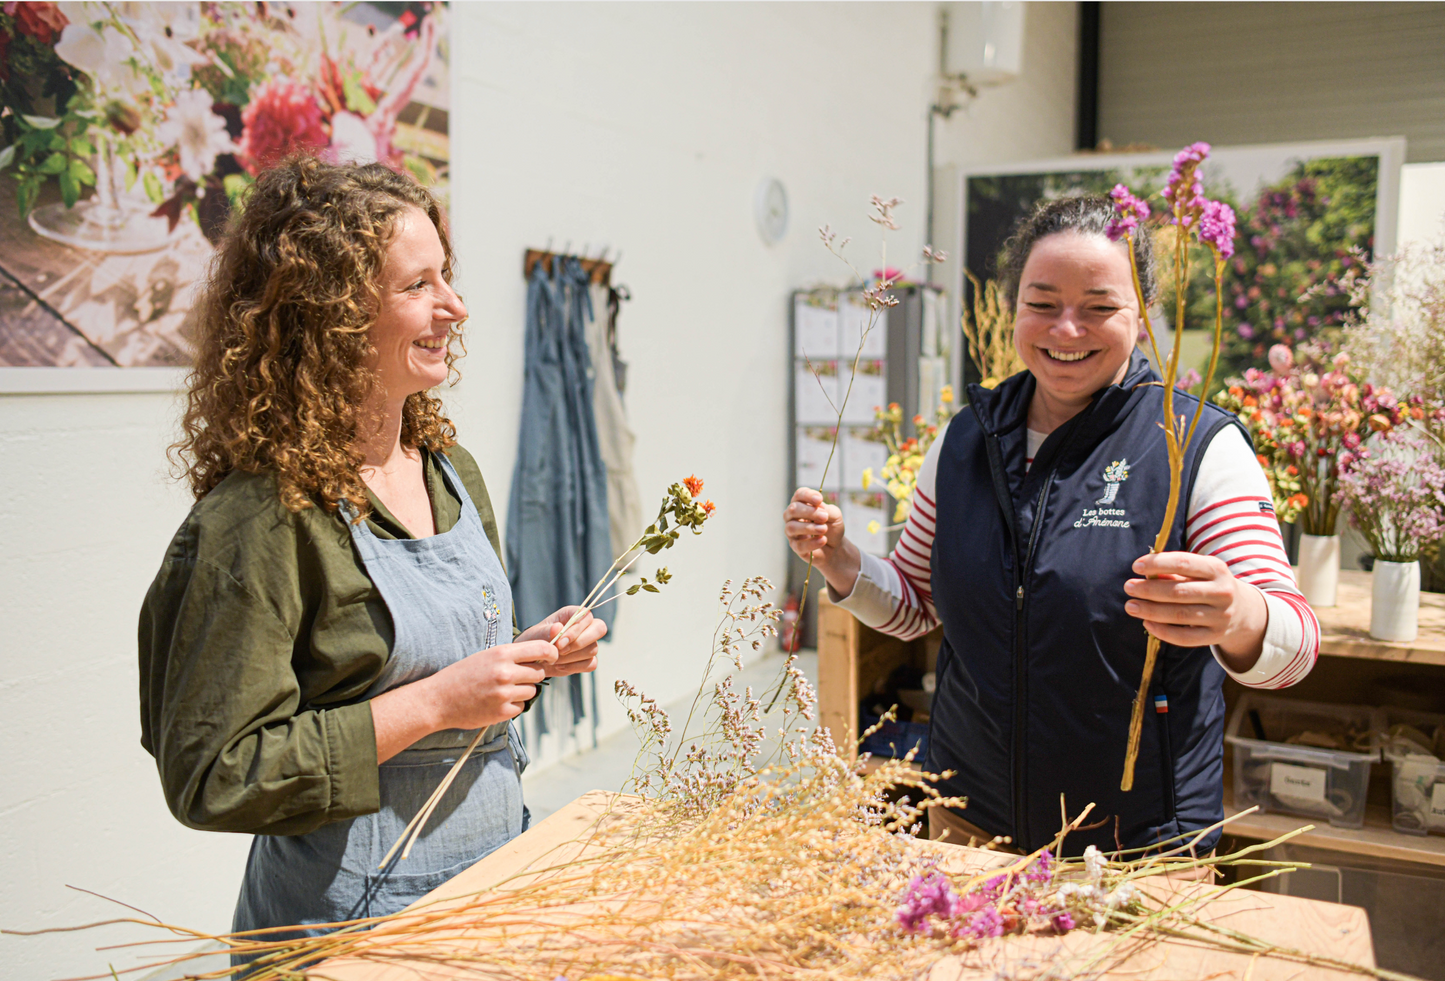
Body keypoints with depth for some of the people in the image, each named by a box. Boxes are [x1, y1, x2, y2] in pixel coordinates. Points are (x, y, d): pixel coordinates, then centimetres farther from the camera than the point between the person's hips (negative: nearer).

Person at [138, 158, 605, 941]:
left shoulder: (451, 469, 2)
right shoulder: (267, 516, -22)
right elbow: (211, 780, -21)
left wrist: (528, 656, -5)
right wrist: (433, 704, -24)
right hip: (359, 913, -7)